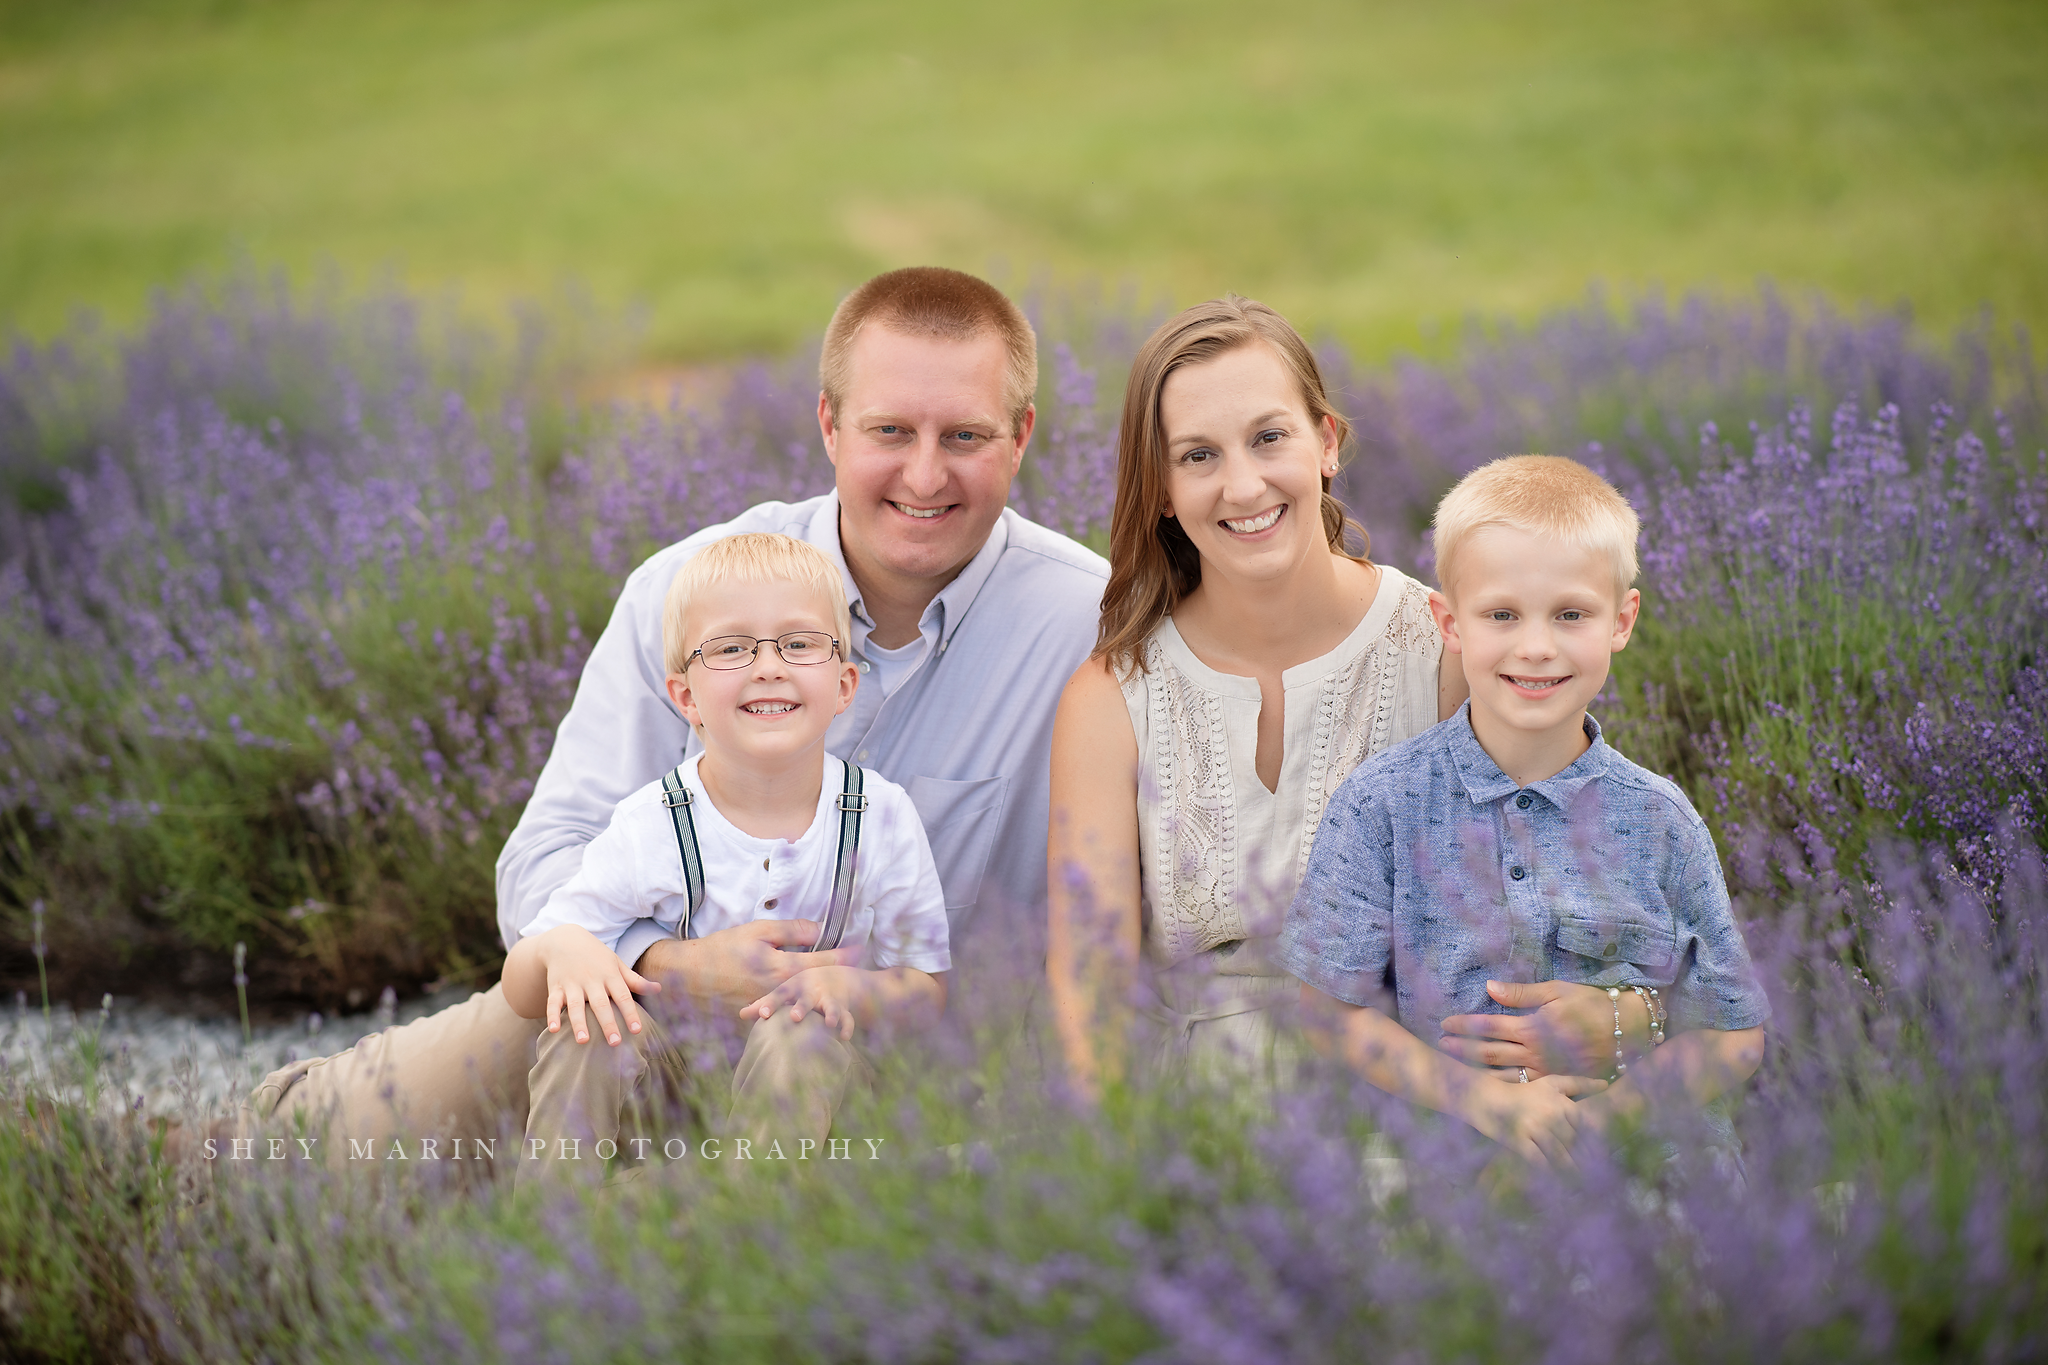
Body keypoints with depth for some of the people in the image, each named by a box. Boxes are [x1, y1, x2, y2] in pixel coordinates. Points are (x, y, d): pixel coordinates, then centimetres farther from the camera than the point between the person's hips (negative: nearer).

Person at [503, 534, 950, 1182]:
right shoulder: (651, 826, -10)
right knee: (583, 1020, -27)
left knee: (801, 1036, -33)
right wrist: (558, 948, -31)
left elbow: (928, 989, -4)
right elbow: (521, 991, -6)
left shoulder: (880, 818, -8)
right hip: (671, 1073, 1)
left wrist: (848, 986, -26)